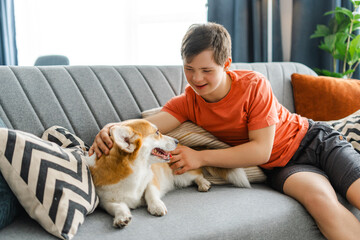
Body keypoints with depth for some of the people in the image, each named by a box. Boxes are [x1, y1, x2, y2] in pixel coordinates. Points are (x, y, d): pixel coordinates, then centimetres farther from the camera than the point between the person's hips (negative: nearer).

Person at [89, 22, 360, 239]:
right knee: (320, 198, -31)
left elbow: (261, 150, -21)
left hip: (313, 139, 0)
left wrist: (200, 157, -26)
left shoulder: (254, 85, -19)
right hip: (280, 167, 0)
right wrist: (110, 130, -46)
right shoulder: (188, 102, -9)